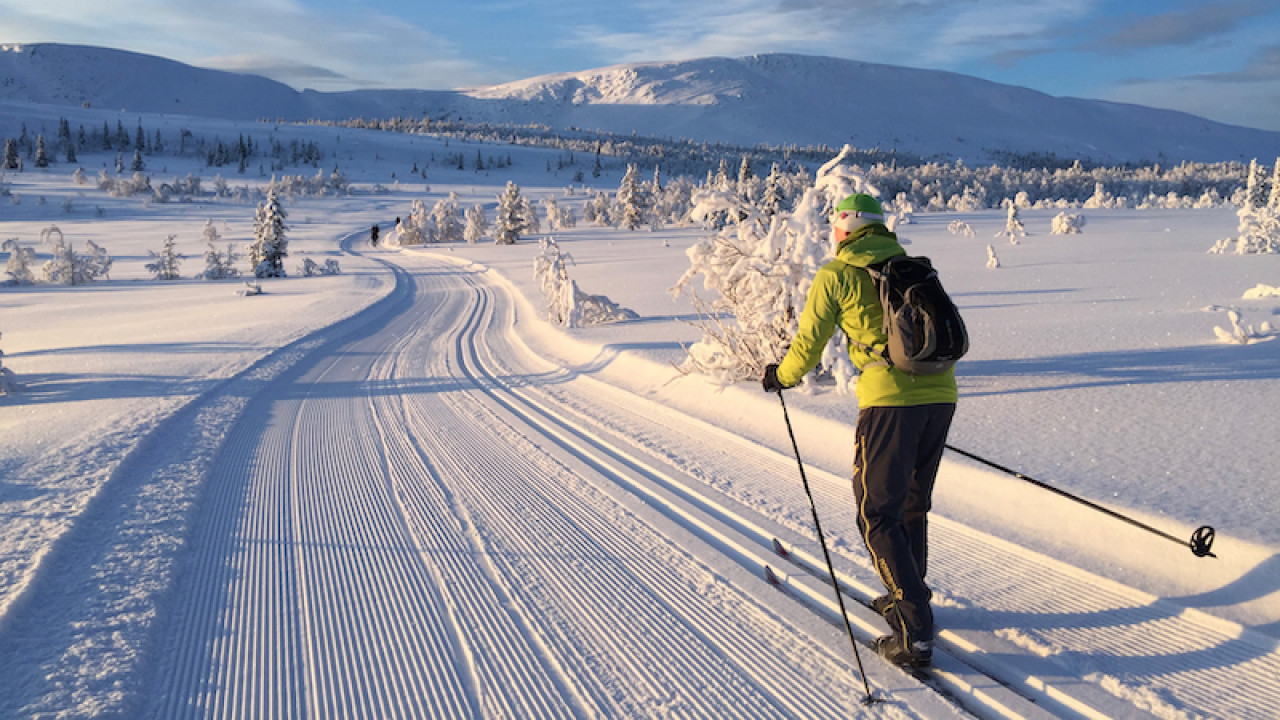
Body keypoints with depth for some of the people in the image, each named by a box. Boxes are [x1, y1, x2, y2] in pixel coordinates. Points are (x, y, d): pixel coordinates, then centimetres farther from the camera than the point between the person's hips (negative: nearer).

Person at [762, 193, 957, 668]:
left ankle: (915, 633, -4)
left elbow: (809, 342, 5)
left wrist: (782, 376, 25)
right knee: (913, 504, 21)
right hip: (942, 393, 6)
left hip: (890, 397, -6)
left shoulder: (836, 274, 3)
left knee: (879, 513, 1)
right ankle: (909, 599, 36)